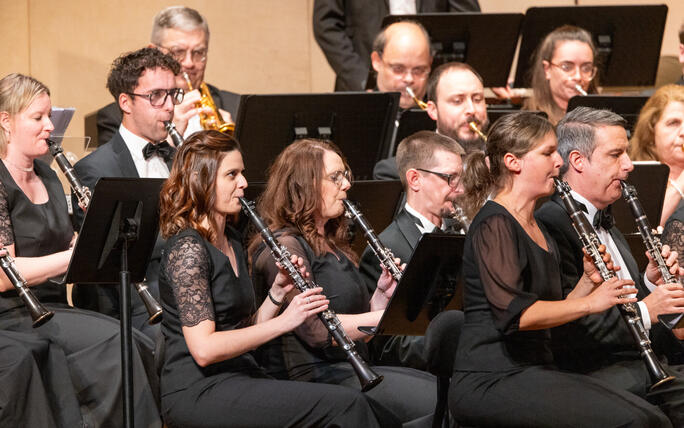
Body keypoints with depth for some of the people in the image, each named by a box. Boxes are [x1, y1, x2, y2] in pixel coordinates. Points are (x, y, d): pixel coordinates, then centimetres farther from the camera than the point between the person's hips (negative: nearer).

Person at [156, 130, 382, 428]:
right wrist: (283, 322, -19)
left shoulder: (231, 240, 18)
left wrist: (277, 292, 3)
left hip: (239, 378, 8)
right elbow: (203, 349, -19)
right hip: (197, 392, -8)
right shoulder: (187, 248, -10)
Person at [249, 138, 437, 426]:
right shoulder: (283, 247, -9)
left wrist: (382, 294, 2)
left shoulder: (331, 245, 20)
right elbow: (316, 330, -20)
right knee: (440, 402, -22)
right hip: (312, 377, -9)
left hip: (349, 369, 9)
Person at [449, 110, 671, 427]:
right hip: (489, 378, -9)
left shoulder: (539, 232, 20)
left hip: (534, 371, 9)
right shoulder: (494, 225, -9)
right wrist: (589, 303, -16)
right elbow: (514, 313, -22)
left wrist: (588, 282, 5)